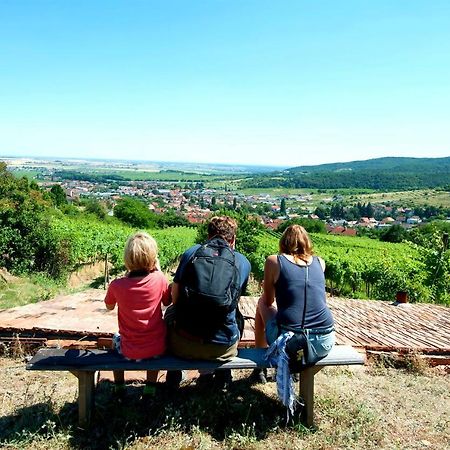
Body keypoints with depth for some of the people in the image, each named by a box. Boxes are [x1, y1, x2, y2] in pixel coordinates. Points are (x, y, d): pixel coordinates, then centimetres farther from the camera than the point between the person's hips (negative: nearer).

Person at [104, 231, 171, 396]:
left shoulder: (117, 285, -17)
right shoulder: (159, 278, -17)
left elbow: (109, 306, 6)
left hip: (130, 353, 0)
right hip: (157, 349, 1)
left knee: (116, 338, 33)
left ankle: (119, 385, 42)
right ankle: (151, 385, 38)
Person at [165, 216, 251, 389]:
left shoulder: (191, 252, -3)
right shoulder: (243, 262, 0)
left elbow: (174, 298, 2)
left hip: (183, 346, 0)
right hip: (223, 349, 0)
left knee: (170, 312, 32)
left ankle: (173, 377, 44)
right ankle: (222, 377, 42)